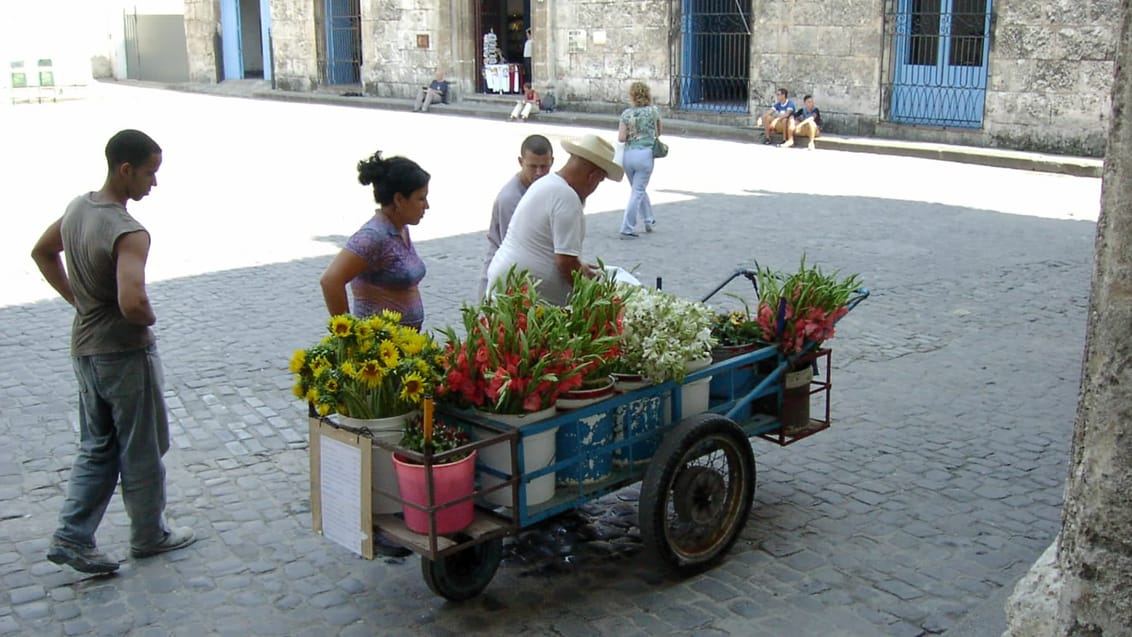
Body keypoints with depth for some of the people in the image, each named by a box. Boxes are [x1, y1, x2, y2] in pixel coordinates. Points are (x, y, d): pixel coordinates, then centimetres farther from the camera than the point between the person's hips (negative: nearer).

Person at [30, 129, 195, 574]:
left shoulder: (77, 207, 2)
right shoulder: (128, 233, -26)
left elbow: (42, 252, 19)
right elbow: (131, 302, -38)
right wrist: (149, 318, -16)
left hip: (85, 348, 8)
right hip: (125, 353, -8)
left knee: (96, 449, 18)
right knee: (142, 451, 10)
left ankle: (71, 538, 16)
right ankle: (148, 536, 25)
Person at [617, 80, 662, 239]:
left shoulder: (626, 113, -2)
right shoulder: (653, 111, -1)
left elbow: (621, 138, -6)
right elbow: (659, 132, 12)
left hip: (628, 155, 2)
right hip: (645, 154, -2)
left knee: (639, 189, 22)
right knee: (637, 192, 1)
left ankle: (648, 220, 36)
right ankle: (627, 229, -3)